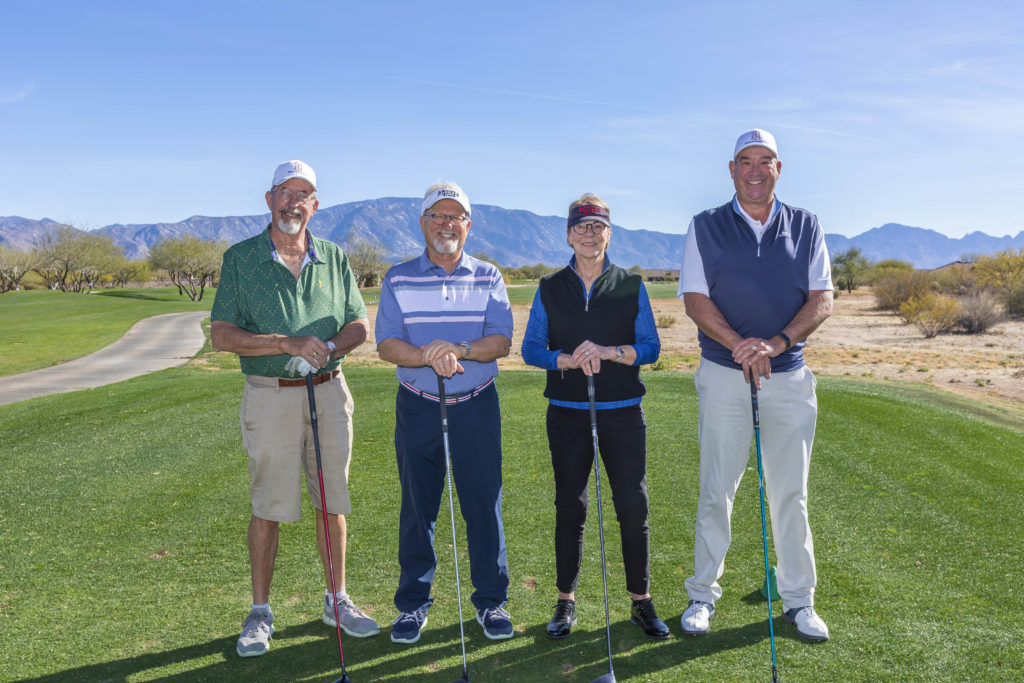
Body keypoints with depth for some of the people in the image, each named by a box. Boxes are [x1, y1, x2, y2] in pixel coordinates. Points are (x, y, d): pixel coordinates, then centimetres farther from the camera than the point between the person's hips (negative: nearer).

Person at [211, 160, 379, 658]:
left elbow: (359, 324, 9)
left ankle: (336, 601, 25)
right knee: (268, 508, 4)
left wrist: (329, 347, -12)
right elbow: (222, 334, -8)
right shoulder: (240, 258, -1)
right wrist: (289, 344, -19)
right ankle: (260, 612, 19)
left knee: (332, 502, 10)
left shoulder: (334, 258, 7)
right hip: (270, 396, -2)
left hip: (329, 392, 3)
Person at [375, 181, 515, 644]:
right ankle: (413, 603, 22)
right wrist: (425, 355, -23)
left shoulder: (489, 278, 6)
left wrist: (461, 350, -24)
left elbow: (502, 340, -5)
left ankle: (491, 601, 19)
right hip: (417, 407, 0)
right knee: (417, 507, 7)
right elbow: (386, 344, -4)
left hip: (477, 407, 0)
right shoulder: (398, 279, 5)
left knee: (484, 505, 4)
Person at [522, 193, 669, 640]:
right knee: (570, 506, 6)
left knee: (633, 506, 1)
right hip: (568, 414, 0)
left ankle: (641, 601, 18)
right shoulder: (550, 289, 6)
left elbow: (651, 348, 0)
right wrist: (567, 360, -16)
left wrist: (608, 352, -17)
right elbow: (531, 349, 4)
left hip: (623, 413, 0)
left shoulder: (631, 286, 4)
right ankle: (566, 603, 20)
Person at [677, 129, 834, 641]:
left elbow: (823, 299, 1)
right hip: (724, 374, -1)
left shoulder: (806, 227, 7)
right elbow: (695, 300, -3)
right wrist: (740, 347, -17)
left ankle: (798, 599, 21)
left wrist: (777, 342, -15)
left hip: (790, 375, 2)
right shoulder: (705, 228, 3)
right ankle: (703, 594, 18)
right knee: (716, 491, 4)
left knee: (791, 493, 8)